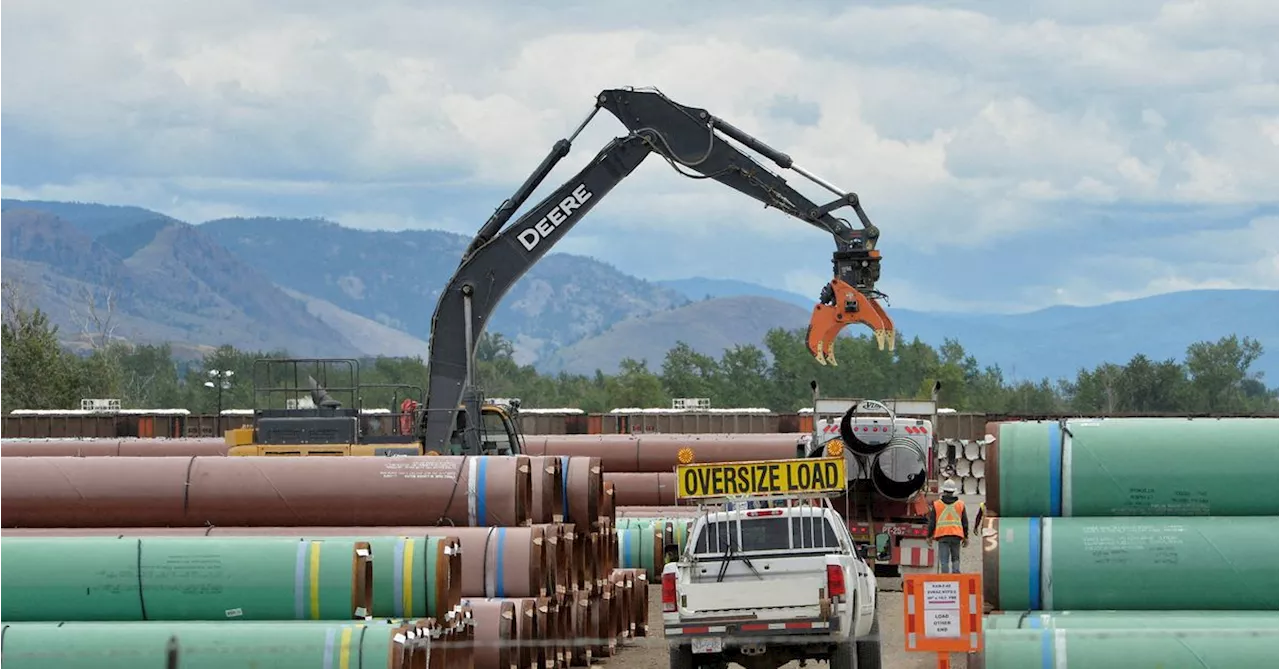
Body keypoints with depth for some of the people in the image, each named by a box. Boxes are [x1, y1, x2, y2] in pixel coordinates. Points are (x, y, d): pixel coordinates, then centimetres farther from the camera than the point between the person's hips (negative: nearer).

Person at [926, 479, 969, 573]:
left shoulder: (936, 505, 4)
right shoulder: (960, 504, 8)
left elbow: (932, 522, 5)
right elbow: (965, 522, 10)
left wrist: (930, 536, 12)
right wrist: (966, 537, 17)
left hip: (942, 536, -1)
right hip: (956, 536, 1)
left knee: (944, 560, -1)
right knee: (955, 558, 10)